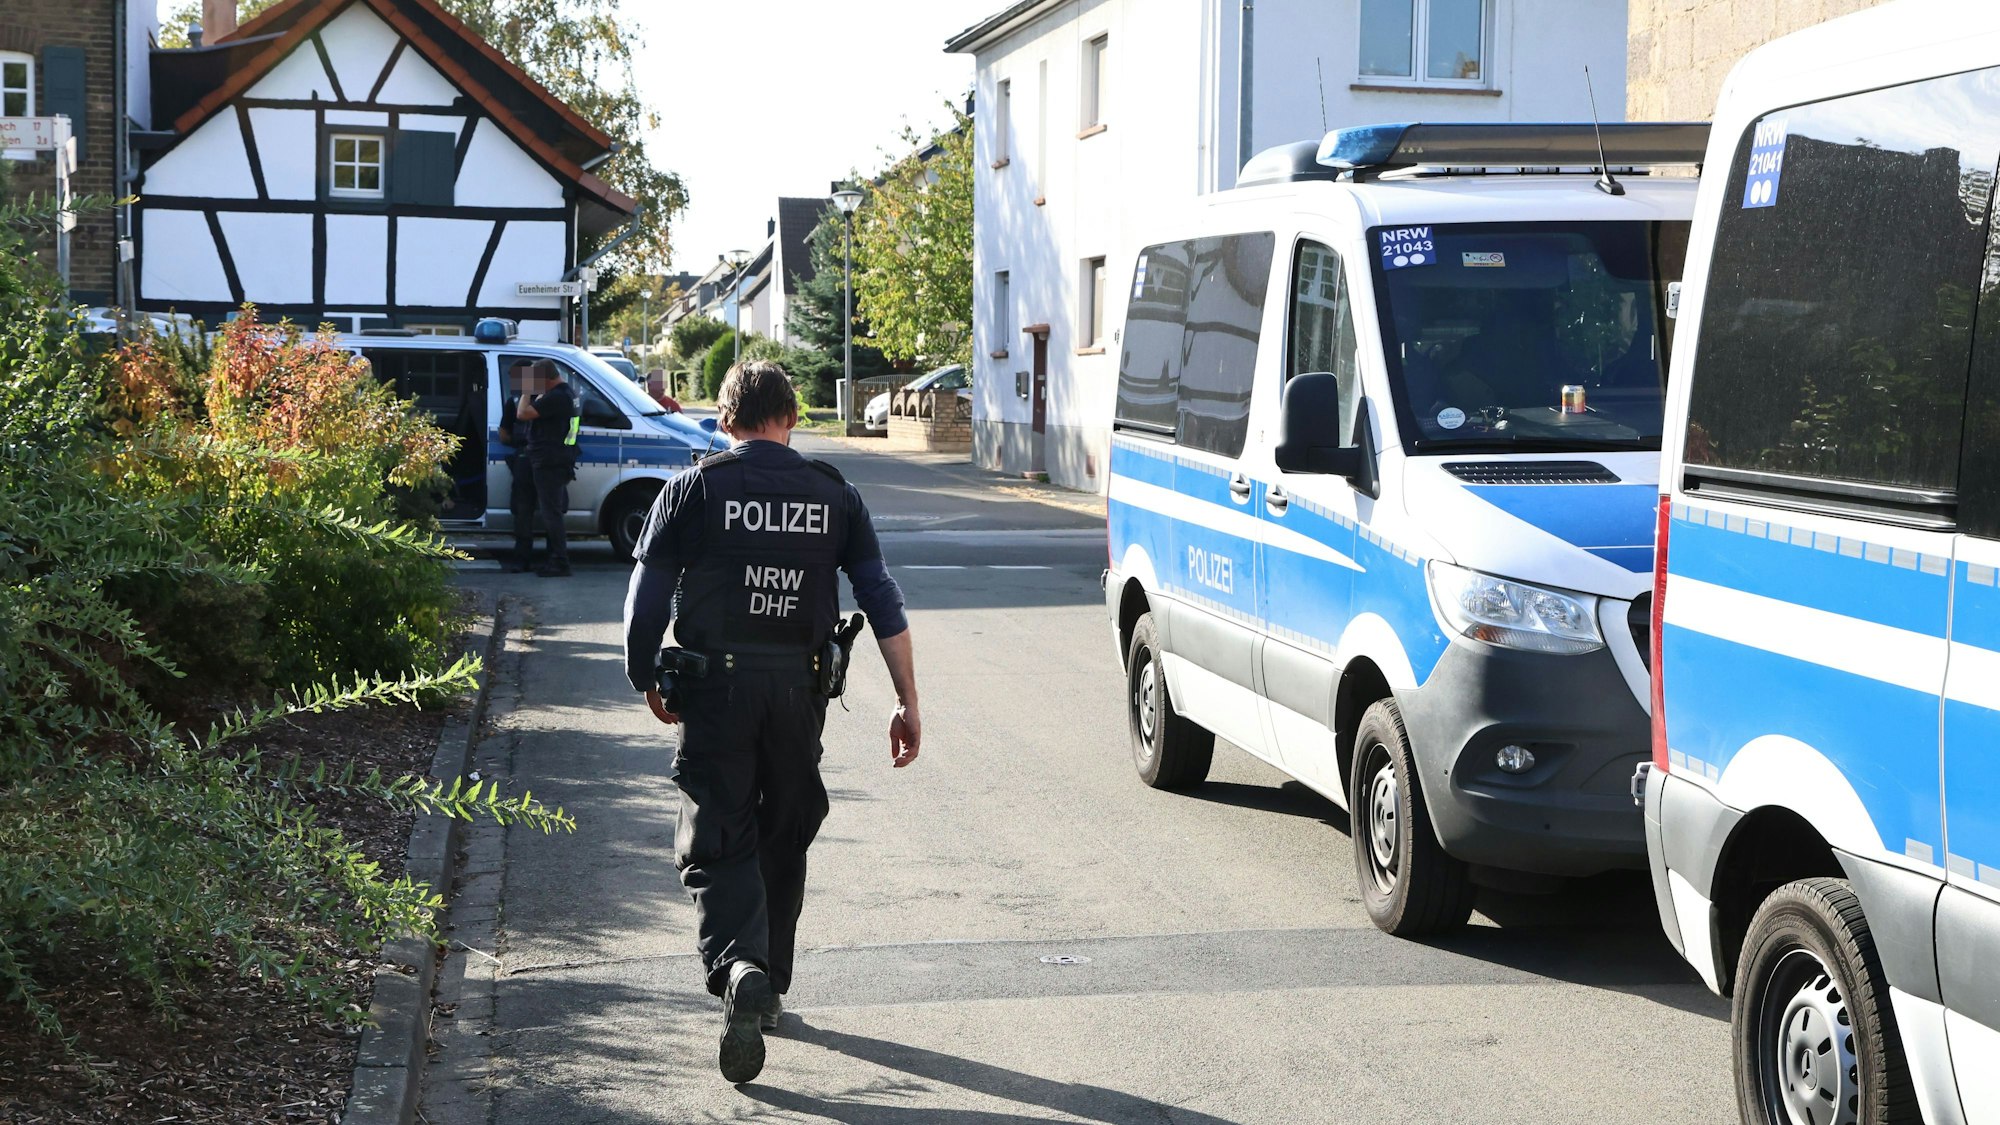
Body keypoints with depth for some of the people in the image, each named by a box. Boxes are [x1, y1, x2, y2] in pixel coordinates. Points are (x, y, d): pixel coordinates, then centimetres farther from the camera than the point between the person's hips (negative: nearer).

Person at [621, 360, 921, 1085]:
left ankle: (739, 967, -25)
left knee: (716, 841, -1)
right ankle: (769, 987, 27)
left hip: (715, 689, -3)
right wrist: (907, 701, 6)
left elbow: (646, 598, -3)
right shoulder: (834, 496, 6)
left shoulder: (693, 490, -1)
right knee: (783, 840, 18)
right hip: (798, 688, 3)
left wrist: (645, 681, 12)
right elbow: (883, 602, 3)